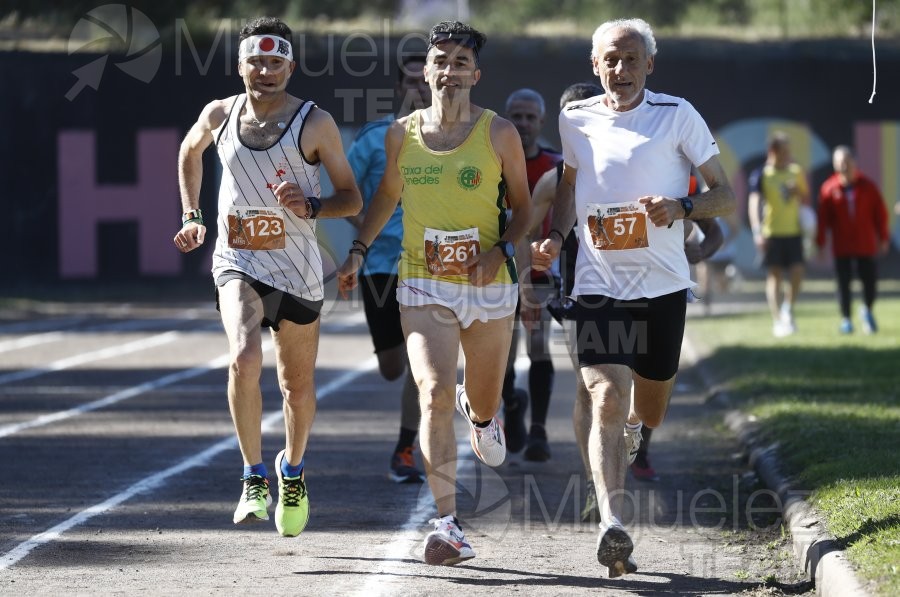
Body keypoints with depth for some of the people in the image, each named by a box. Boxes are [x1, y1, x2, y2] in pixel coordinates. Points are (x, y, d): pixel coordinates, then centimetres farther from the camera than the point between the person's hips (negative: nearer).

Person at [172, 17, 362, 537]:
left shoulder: (315, 123, -8)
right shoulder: (219, 115, 0)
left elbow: (352, 198, -3)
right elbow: (190, 152, 23)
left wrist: (310, 207, -22)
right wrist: (192, 216, 17)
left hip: (297, 270, 0)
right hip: (237, 264, 0)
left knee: (298, 384, 12)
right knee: (245, 358, -26)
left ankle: (293, 470, 41)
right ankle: (254, 478, -14)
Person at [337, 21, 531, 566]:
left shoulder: (499, 133, -2)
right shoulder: (403, 134, 3)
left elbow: (522, 206, 6)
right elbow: (388, 194, 21)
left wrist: (501, 250, -11)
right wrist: (360, 251, 16)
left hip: (489, 287, 0)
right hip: (424, 287, 0)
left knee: (484, 404, 14)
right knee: (435, 394, -19)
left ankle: (481, 413, 56)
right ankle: (449, 526, -20)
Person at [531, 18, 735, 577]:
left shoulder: (677, 115, -2)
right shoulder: (576, 119, 6)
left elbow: (727, 194, 0)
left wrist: (682, 207, -19)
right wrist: (555, 237, 8)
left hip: (662, 284, 0)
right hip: (598, 284, 0)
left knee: (649, 414, 14)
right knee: (607, 400, -18)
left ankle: (632, 427, 53)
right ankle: (613, 525, -27)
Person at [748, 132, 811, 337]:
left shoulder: (796, 172, 8)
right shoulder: (762, 174, -6)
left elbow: (807, 200, 19)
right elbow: (754, 202, -15)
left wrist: (798, 192, -6)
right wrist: (757, 232, -26)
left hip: (794, 231, 3)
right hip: (771, 233, -3)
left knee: (797, 272, -5)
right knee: (774, 276, -3)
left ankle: (788, 309, 20)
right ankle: (778, 321, 0)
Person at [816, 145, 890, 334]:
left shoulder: (867, 186, 0)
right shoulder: (829, 189, -3)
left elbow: (880, 212, 4)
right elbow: (823, 218, -2)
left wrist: (883, 238, 4)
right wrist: (820, 243, -2)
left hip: (866, 245, 1)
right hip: (841, 247, -1)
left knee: (870, 280, 0)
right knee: (843, 283, 0)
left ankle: (867, 311, 26)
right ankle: (845, 319, 11)